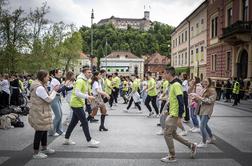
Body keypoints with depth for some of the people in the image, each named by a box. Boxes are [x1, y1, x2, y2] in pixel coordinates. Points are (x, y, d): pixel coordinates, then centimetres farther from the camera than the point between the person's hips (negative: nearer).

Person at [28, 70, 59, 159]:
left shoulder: (39, 85, 10)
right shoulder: (39, 88, -23)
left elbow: (46, 96, 14)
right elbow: (49, 99, -19)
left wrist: (53, 90, 6)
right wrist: (54, 91, -7)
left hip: (42, 112, 11)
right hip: (39, 113, -11)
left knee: (44, 130, 20)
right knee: (39, 132, -2)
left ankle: (44, 148, 34)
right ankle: (36, 153, 9)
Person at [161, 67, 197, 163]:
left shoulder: (176, 85, -18)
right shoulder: (172, 85, 12)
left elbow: (181, 101, -22)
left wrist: (180, 116, -22)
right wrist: (169, 111, 22)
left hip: (175, 115, -10)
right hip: (172, 113, 10)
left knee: (167, 134, -4)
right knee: (173, 134, 16)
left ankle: (172, 156, 7)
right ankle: (192, 146, 24)